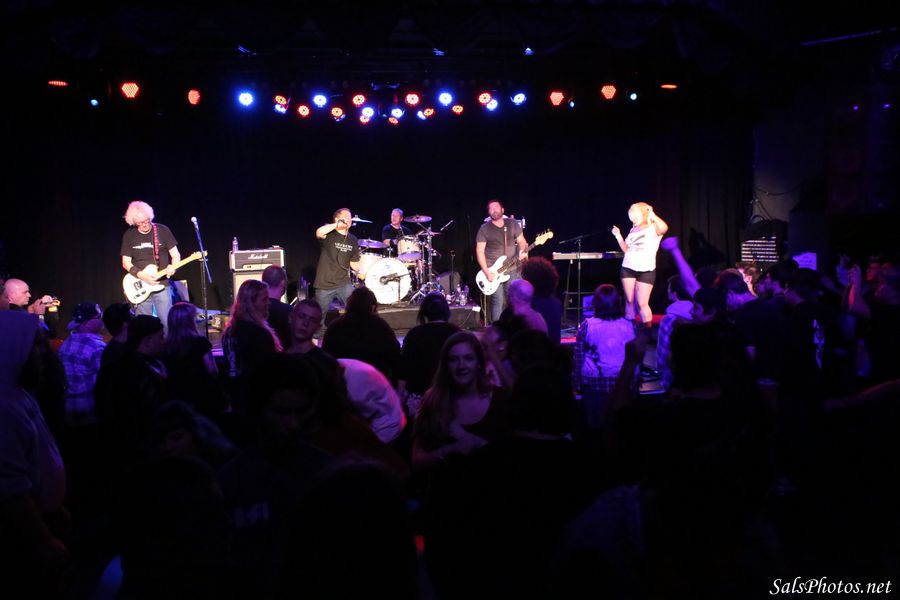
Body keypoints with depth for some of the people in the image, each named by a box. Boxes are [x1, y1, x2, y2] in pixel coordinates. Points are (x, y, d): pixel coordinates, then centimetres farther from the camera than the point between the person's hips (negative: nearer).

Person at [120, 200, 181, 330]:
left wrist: (173, 267, -20)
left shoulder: (162, 230, -1)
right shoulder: (129, 235, 2)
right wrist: (141, 275, -14)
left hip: (161, 285, -1)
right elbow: (126, 263, 2)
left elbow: (175, 254, 1)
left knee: (168, 324, -6)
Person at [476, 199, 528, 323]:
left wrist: (523, 251, -14)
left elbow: (522, 241, 10)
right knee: (498, 301, -7)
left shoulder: (513, 224, 5)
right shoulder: (484, 229, -3)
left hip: (513, 269, 3)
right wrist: (486, 272, -14)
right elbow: (479, 250, -5)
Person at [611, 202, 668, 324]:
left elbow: (664, 228, -28)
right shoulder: (633, 230, 16)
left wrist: (652, 215, -25)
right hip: (628, 268, 6)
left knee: (642, 303, -9)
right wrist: (618, 236, 10)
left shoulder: (654, 228, -4)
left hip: (646, 270, -6)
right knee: (629, 301, 6)